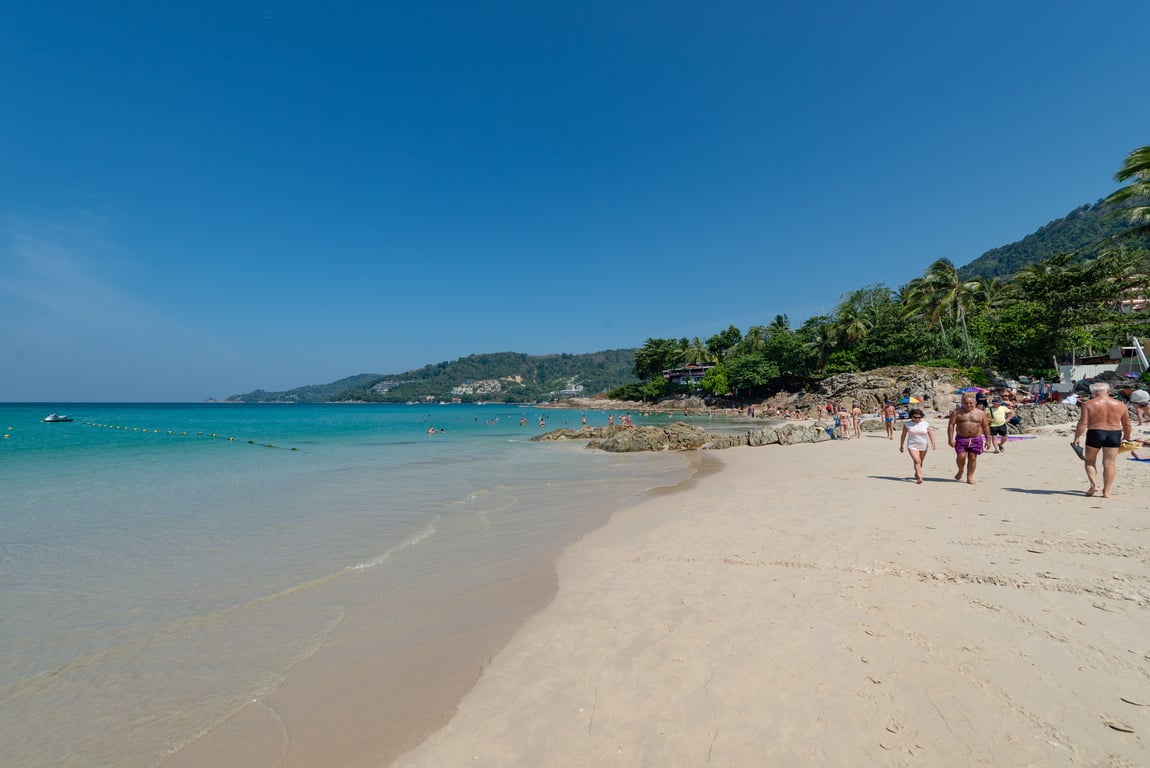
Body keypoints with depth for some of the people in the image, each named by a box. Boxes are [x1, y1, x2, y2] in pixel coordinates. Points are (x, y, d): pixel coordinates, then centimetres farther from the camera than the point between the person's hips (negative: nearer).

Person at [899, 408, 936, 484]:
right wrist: (901, 446, 6)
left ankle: (916, 474, 35)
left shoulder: (926, 424, 0)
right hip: (912, 446, -2)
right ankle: (919, 478, -20)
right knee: (917, 461, -16)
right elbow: (903, 435, 4)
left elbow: (931, 434, 0)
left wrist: (933, 443, -13)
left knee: (920, 462, 13)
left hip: (923, 446, 2)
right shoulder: (907, 424, -3)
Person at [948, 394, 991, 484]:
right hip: (961, 439, -1)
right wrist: (950, 439, -10)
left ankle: (970, 477, 12)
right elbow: (951, 425, -2)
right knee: (961, 457, -9)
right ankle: (960, 470, 20)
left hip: (976, 439, 1)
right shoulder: (956, 412, 1)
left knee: (972, 458, 3)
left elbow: (986, 427, 10)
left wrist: (988, 440, 5)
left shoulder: (981, 413, 7)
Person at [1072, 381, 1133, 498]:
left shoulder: (1088, 404, -6)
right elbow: (1127, 425, 12)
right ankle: (1106, 491, 6)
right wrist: (1126, 438, 25)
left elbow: (1082, 423, -13)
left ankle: (1094, 485, 1)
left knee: (1089, 461, 13)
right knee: (1110, 464, 5)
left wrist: (1077, 437, -7)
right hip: (1114, 435, 3)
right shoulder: (1120, 405, 6)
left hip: (1095, 434, -3)